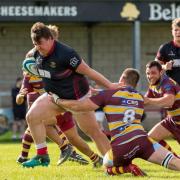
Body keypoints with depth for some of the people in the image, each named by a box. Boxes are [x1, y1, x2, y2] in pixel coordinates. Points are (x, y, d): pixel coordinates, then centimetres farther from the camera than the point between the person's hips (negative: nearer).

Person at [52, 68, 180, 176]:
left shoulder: (110, 94, 6)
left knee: (108, 166, 27)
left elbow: (78, 106, 6)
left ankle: (128, 168, -4)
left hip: (121, 146, -2)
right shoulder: (140, 98, 21)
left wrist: (57, 100, 23)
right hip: (141, 139, 2)